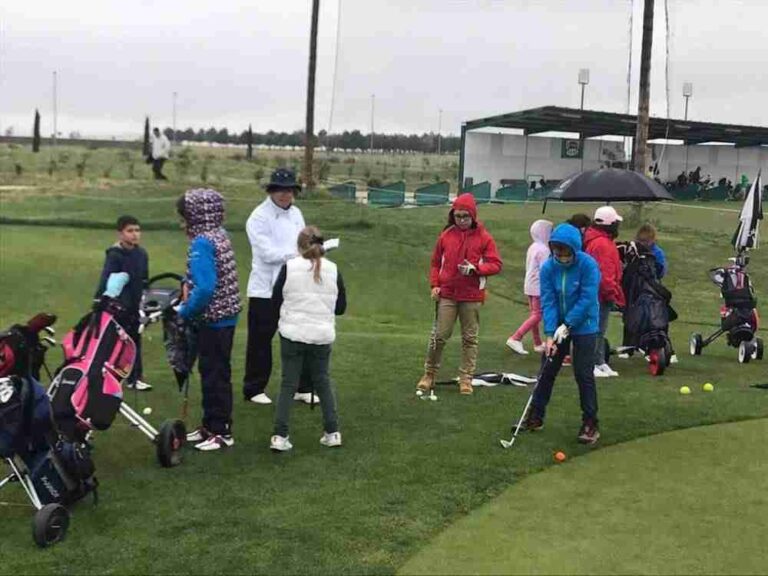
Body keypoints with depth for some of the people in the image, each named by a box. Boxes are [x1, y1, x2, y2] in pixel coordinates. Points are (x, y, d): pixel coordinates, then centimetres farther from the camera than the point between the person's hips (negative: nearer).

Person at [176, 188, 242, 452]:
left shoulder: (202, 243, -20)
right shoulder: (220, 235, 7)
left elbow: (205, 288, -28)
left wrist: (185, 311, -15)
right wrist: (188, 283, 5)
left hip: (214, 319, -9)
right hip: (225, 316, 9)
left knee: (215, 375, 1)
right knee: (210, 371, 17)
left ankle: (222, 432, 10)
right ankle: (210, 425, 28)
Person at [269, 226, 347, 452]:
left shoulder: (289, 267, -6)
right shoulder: (333, 270, 0)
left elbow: (275, 302, 1)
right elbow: (341, 307, 6)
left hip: (292, 334, -1)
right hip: (322, 335, 2)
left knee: (289, 384, 6)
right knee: (322, 381, 16)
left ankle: (280, 436, 3)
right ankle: (332, 432, 16)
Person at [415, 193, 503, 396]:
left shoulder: (484, 237, -1)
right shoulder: (446, 235, 4)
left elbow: (496, 264, -3)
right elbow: (436, 262, 12)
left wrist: (475, 268, -19)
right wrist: (434, 284, 0)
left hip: (472, 296, -1)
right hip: (447, 294, 1)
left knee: (470, 338, 6)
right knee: (439, 335, 0)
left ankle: (466, 378, 14)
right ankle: (429, 374, 14)